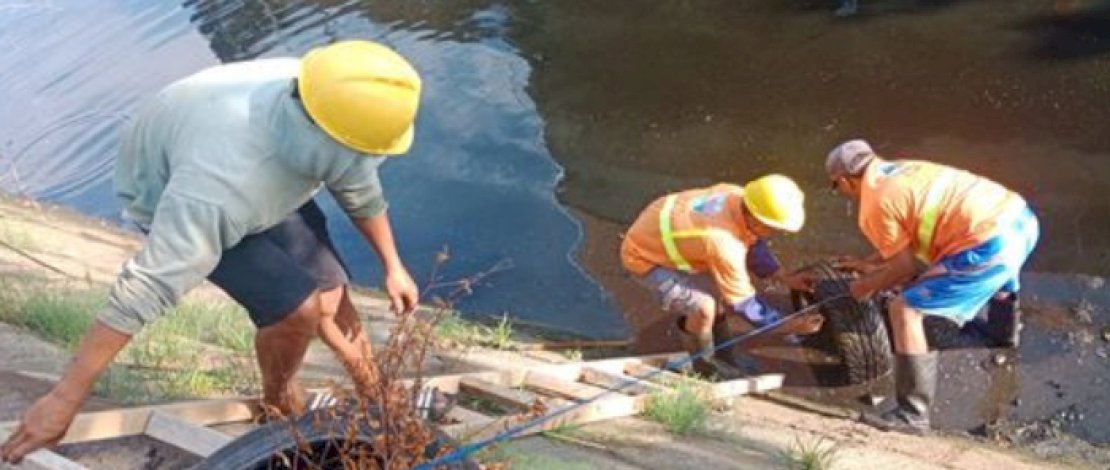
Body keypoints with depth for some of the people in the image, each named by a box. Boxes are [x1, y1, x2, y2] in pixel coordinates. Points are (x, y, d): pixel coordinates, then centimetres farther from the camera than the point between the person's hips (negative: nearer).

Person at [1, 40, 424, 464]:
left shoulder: (327, 107, -27)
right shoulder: (221, 185, -47)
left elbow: (361, 190, -6)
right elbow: (143, 289, -43)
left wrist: (393, 266, 6)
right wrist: (65, 399, -38)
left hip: (263, 182, 5)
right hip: (171, 199, -5)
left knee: (331, 299, 3)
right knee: (298, 308, -19)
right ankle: (279, 398, 13)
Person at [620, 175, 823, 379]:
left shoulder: (737, 195, -16)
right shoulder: (725, 246, -36)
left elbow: (753, 246, 7)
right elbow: (741, 302, -20)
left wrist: (785, 278, 2)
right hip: (644, 255, -9)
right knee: (704, 307, -24)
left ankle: (721, 356, 27)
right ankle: (705, 365, 5)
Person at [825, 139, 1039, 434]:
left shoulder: (874, 205, -5)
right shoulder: (903, 169, 20)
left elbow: (907, 265, -1)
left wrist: (869, 286, 16)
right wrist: (871, 263, 40)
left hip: (989, 246, -9)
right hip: (1022, 219, 9)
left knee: (904, 310, -5)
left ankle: (912, 415, -6)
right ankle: (1004, 330, 72)